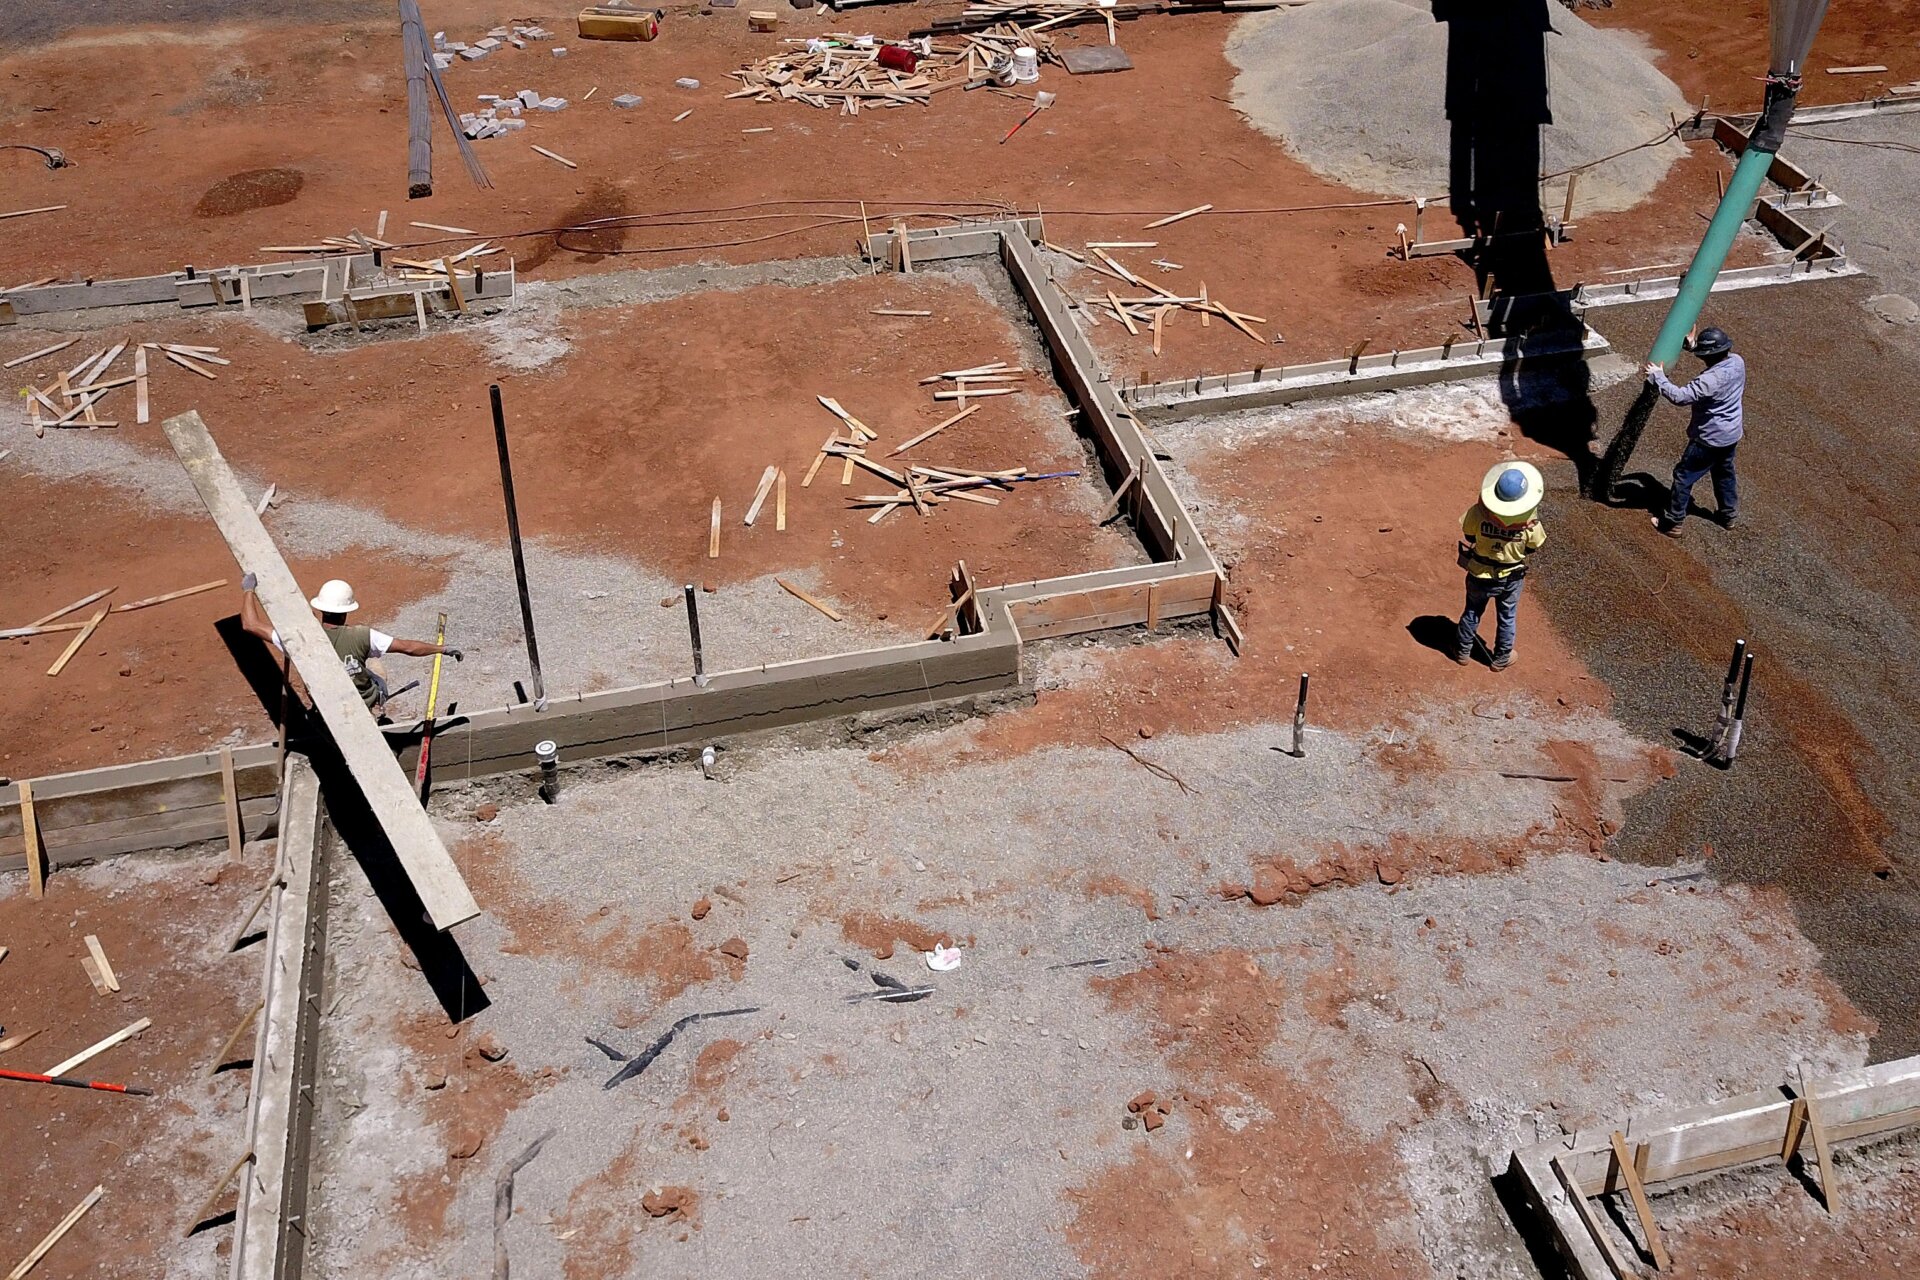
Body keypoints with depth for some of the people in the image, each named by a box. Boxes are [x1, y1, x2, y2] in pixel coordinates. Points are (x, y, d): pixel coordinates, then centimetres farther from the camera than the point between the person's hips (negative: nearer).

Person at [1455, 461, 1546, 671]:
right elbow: (1533, 547, -8)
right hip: (1511, 578, 0)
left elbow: (1469, 535, -10)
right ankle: (1501, 658, 39)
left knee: (1472, 612, 24)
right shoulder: (1530, 521, -26)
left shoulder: (1479, 512, -28)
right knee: (1507, 618, 23)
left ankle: (1463, 652, 40)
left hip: (1480, 575, 0)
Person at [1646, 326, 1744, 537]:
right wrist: (1693, 345, 12)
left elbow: (1680, 396, -39)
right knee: (1724, 472, 28)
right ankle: (1729, 514, 45)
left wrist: (1658, 377, -28)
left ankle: (1672, 523, 17)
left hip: (1710, 439, -8)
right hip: (1732, 434, 8)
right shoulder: (1737, 362, -9)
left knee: (1684, 476, 7)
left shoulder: (1711, 379, -36)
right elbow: (1720, 358, 15)